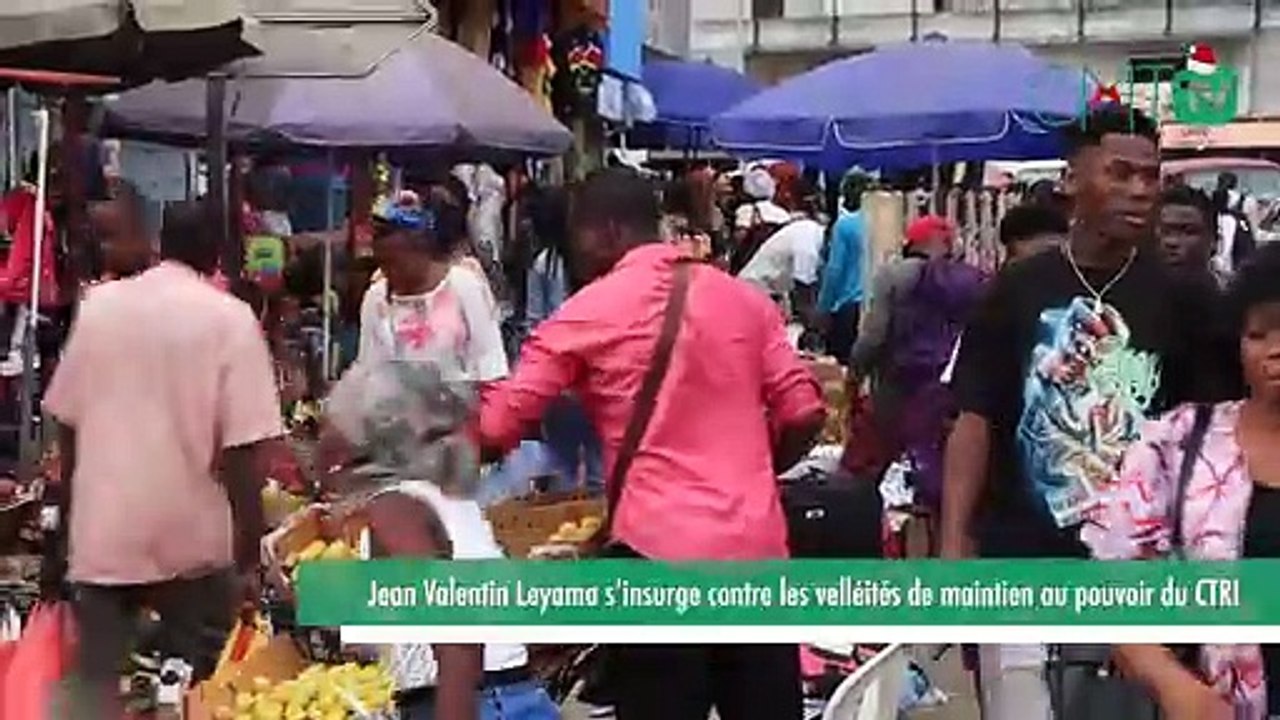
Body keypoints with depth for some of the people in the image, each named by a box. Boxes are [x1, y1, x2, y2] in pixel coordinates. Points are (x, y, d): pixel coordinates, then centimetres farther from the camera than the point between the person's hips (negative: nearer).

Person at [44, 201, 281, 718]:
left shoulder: (98, 305, 3)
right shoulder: (230, 318, -8)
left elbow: (66, 423, 9)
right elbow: (241, 450, -13)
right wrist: (249, 556, -6)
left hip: (100, 534, 3)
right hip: (192, 538, -3)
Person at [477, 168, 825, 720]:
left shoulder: (587, 314, 0)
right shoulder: (744, 298, 12)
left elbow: (496, 430, -1)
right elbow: (803, 416, 8)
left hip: (659, 551, -4)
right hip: (757, 545, 4)